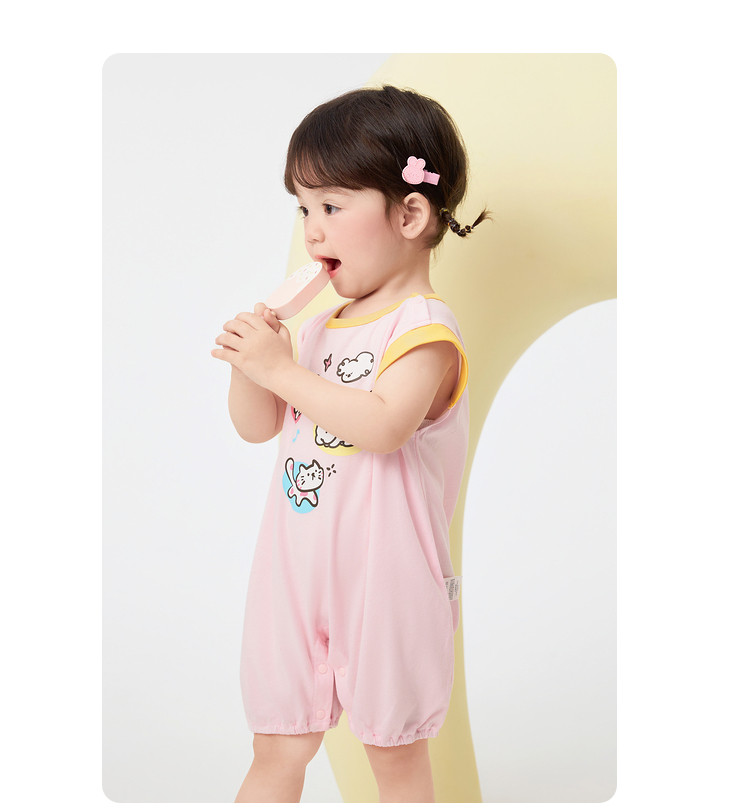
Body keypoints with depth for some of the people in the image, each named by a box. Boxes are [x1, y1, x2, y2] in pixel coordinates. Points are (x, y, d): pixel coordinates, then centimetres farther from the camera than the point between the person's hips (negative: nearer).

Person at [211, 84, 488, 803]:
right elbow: (258, 427, 12)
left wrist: (280, 368, -27)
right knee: (277, 748, 15)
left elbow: (384, 426, -30)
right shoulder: (320, 328, 9)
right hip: (296, 573, 7)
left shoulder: (426, 329, -13)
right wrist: (250, 362, -8)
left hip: (382, 575, -6)